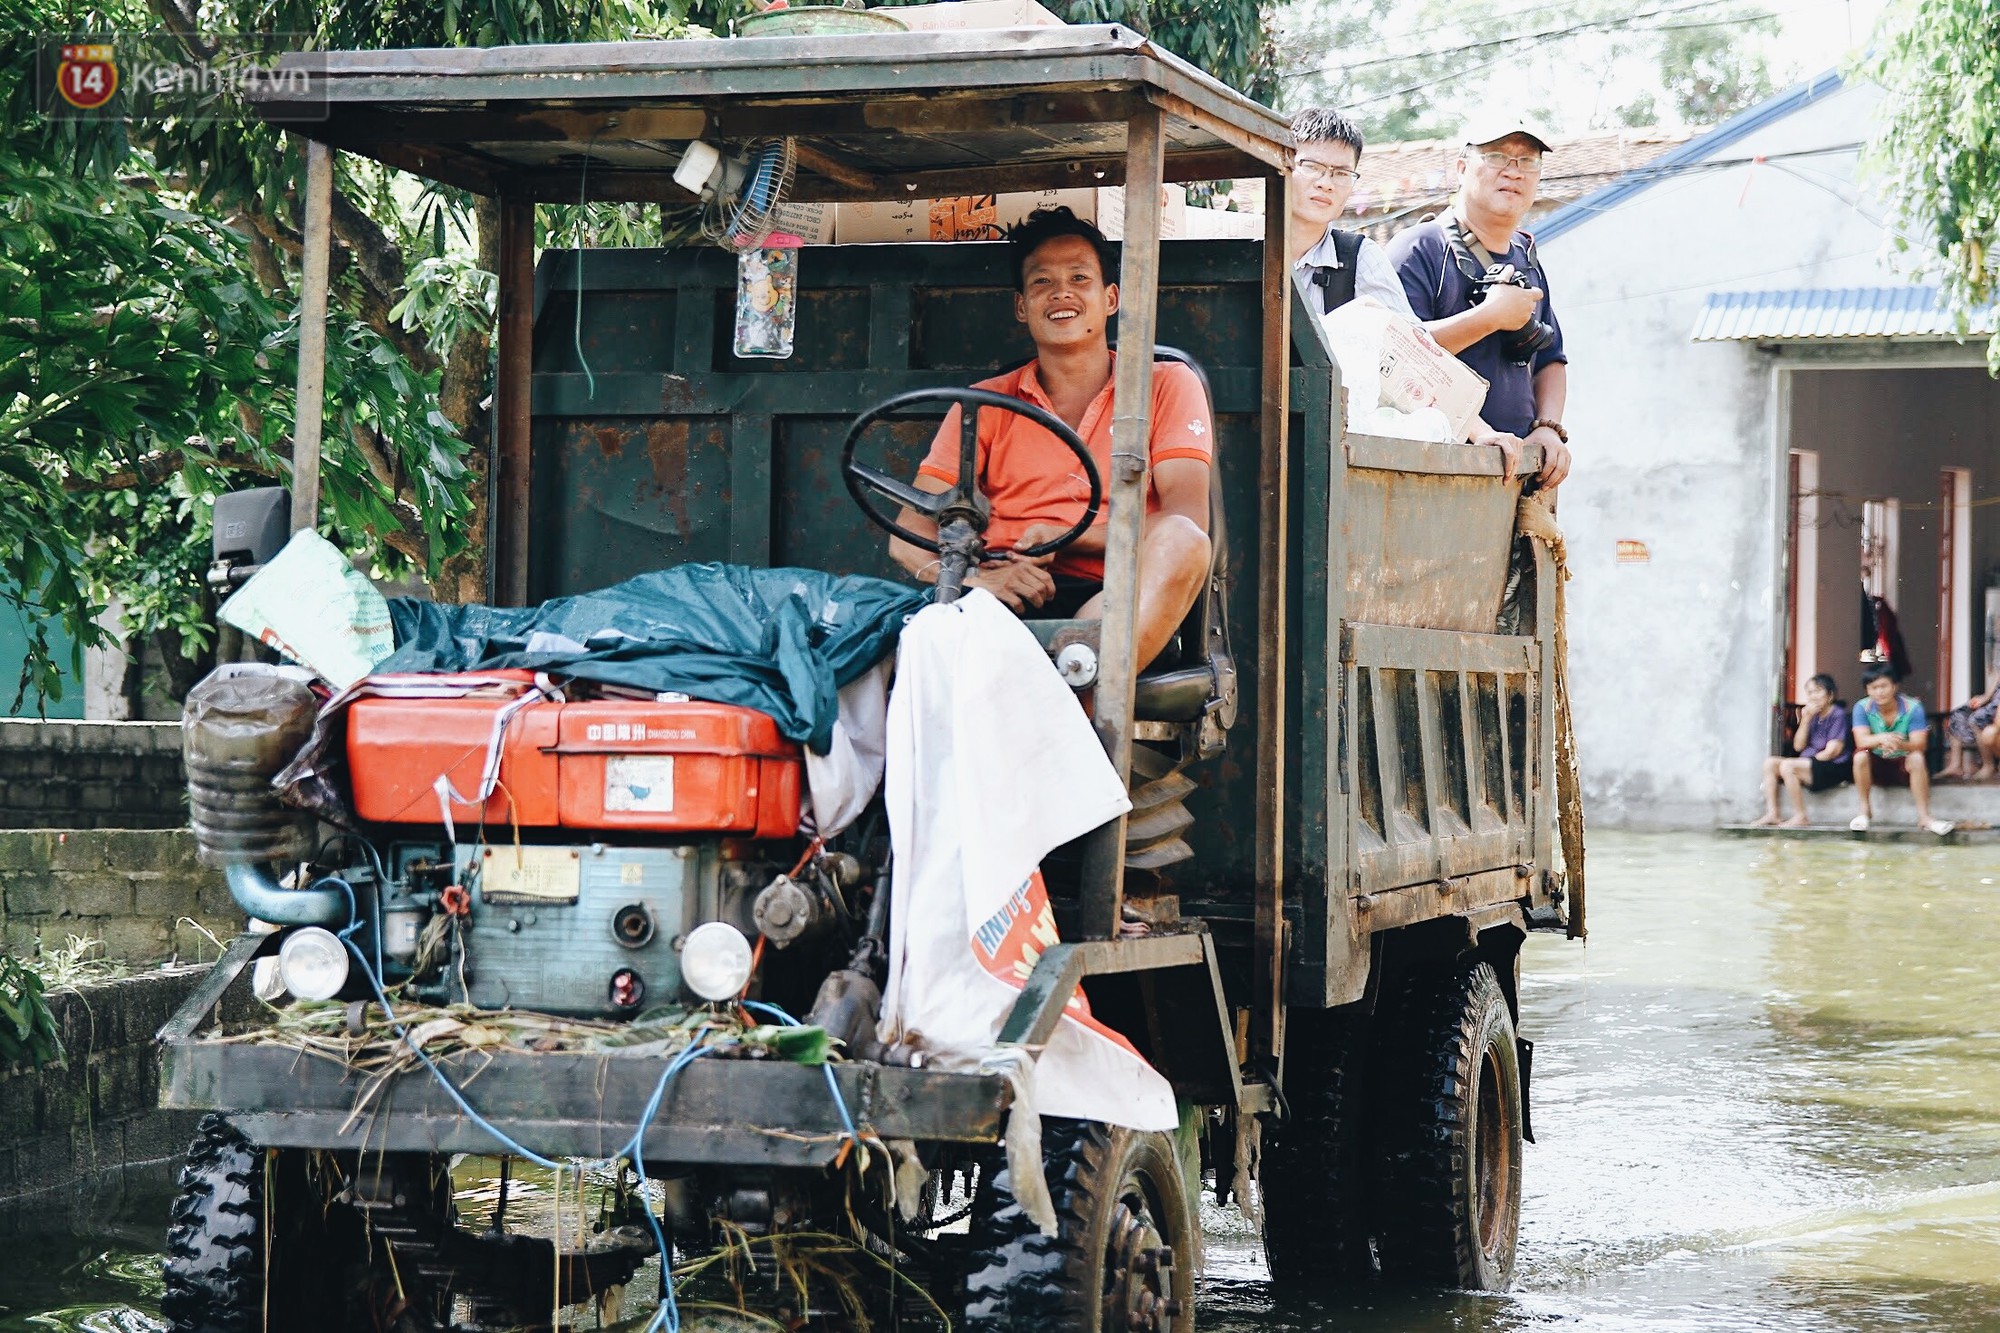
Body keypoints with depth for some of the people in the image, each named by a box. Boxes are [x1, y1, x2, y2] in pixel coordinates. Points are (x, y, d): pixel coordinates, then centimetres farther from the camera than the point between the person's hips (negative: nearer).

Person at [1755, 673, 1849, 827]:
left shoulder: (1838, 715, -7)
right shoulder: (1814, 716, 14)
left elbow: (1832, 751, -14)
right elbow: (1798, 746, 8)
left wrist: (1811, 760, -10)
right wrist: (1805, 720, -2)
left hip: (1832, 768, -9)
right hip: (1811, 765, 9)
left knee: (1787, 766, -28)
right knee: (1770, 763, -2)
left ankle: (1801, 817, -23)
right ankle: (1772, 814, -11)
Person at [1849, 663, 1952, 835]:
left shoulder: (1912, 707, -16)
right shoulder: (1862, 708, -13)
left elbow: (1920, 745, -25)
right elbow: (1861, 740, -26)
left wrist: (1900, 745, -50)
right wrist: (1881, 738, -50)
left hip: (1904, 765, -1)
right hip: (1876, 766, 1)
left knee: (1917, 757, -33)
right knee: (1860, 755, -30)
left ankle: (1924, 817, -29)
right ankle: (1865, 811, -15)